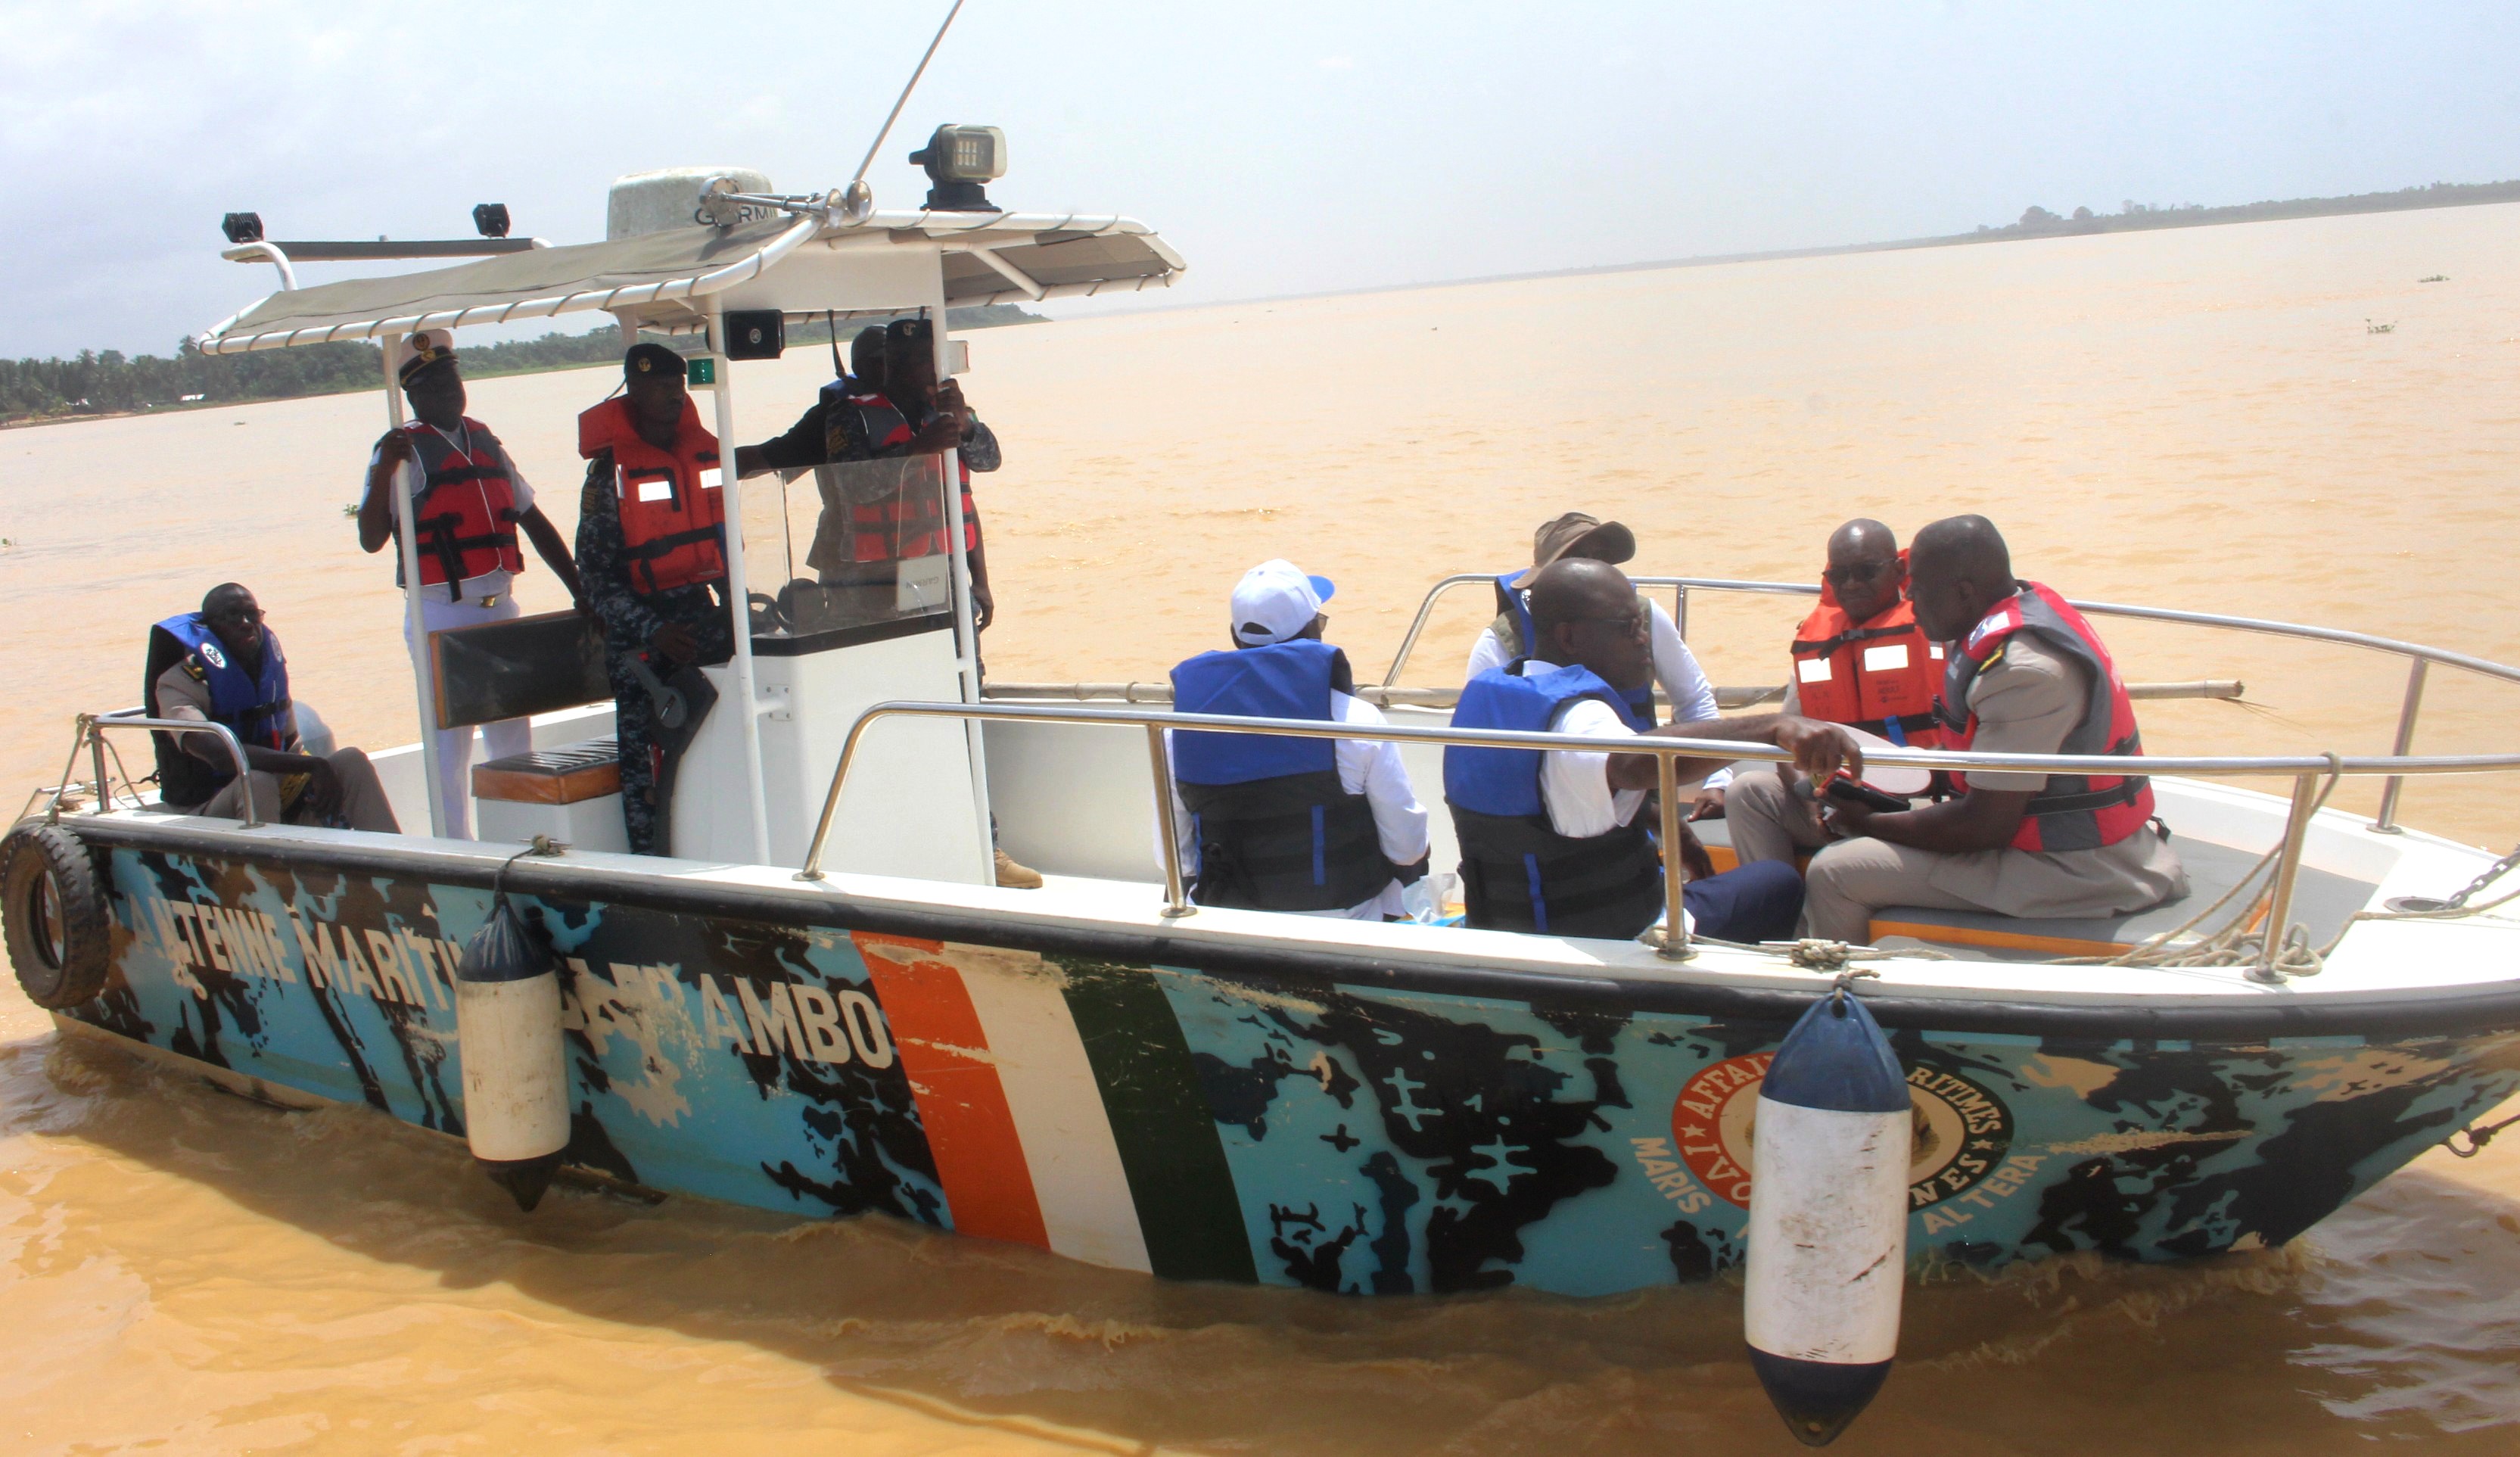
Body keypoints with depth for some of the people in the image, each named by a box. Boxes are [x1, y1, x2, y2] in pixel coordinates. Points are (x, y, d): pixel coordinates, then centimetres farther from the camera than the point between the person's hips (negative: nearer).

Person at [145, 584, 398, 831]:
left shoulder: (271, 667, 7)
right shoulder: (180, 681, -14)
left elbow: (293, 746, 12)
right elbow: (220, 755, -31)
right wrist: (313, 766, -34)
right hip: (203, 812, -6)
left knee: (351, 762, -12)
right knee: (257, 781, -35)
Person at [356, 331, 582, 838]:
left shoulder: (484, 440, 13)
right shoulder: (404, 449, -4)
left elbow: (533, 520, 18)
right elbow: (370, 539, -13)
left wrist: (580, 591, 14)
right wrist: (383, 471, -26)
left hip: (501, 608, 6)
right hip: (440, 618, -6)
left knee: (515, 739, 12)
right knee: (450, 746, -2)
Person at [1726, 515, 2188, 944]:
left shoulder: (2024, 670, -26)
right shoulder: (2029, 606, 5)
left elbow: (1985, 826, -25)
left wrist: (1869, 823, -12)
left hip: (2064, 870, -10)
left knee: (1836, 873, -17)